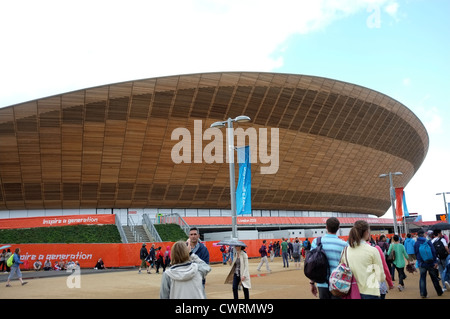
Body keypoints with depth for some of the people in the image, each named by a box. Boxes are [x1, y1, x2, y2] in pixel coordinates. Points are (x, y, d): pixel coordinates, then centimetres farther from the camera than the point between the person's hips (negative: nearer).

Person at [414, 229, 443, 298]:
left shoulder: (416, 244, 0)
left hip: (421, 264, 1)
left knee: (422, 279, 6)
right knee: (434, 278, 13)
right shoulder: (428, 242, -8)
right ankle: (439, 292, 26)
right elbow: (433, 252, -12)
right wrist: (435, 261, -9)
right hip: (430, 263, -1)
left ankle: (423, 293, 4)